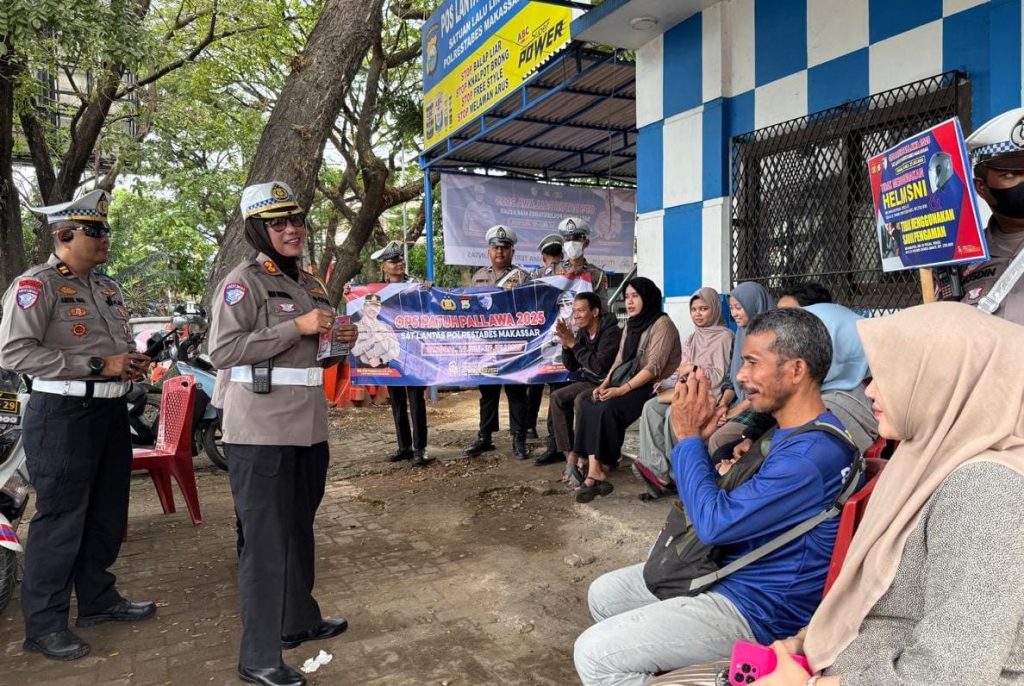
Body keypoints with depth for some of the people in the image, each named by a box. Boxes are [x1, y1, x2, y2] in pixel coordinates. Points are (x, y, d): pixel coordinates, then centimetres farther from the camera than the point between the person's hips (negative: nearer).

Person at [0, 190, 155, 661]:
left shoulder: (107, 287, 14)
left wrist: (132, 362, 3)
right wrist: (97, 366, -21)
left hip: (111, 410, 8)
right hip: (62, 415, -8)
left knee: (108, 514, 15)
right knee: (60, 520, 0)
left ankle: (98, 599, 31)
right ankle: (43, 624, 15)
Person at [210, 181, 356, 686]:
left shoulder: (310, 284, 15)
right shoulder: (242, 282, -9)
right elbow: (222, 351, -20)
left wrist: (338, 341, 4)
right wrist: (297, 327, -21)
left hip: (308, 427, 8)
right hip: (261, 432, -8)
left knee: (299, 530, 19)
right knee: (266, 541, -1)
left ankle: (300, 620, 37)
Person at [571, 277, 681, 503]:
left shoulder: (662, 324, -9)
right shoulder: (631, 324, 17)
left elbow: (654, 367, -17)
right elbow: (619, 360, 14)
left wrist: (622, 390, -24)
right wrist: (604, 384, -3)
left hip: (651, 386, -8)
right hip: (627, 381, 8)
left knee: (609, 409, -30)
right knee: (588, 404, -16)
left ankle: (603, 469, -18)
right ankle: (593, 469, -24)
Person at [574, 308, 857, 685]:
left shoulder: (812, 455, -28)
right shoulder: (793, 430, 6)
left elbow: (715, 523, -26)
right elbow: (732, 507, 11)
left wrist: (689, 437, -16)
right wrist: (703, 440, -6)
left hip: (757, 608, -10)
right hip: (729, 570, 10)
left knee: (594, 654, -14)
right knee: (604, 594, 14)